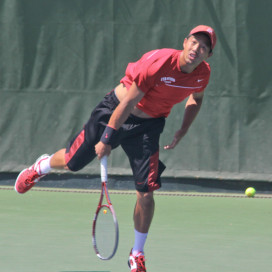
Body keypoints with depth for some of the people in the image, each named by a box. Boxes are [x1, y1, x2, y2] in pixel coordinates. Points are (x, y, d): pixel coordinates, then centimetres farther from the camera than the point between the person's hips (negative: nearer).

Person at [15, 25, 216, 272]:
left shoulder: (203, 73, -12)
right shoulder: (158, 63, -30)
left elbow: (196, 98, 13)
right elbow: (129, 103, -23)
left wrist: (182, 132, 2)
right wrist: (106, 139, -19)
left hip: (148, 125, 3)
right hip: (115, 111, -3)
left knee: (146, 193, -9)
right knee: (72, 163, 10)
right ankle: (42, 166, 49)